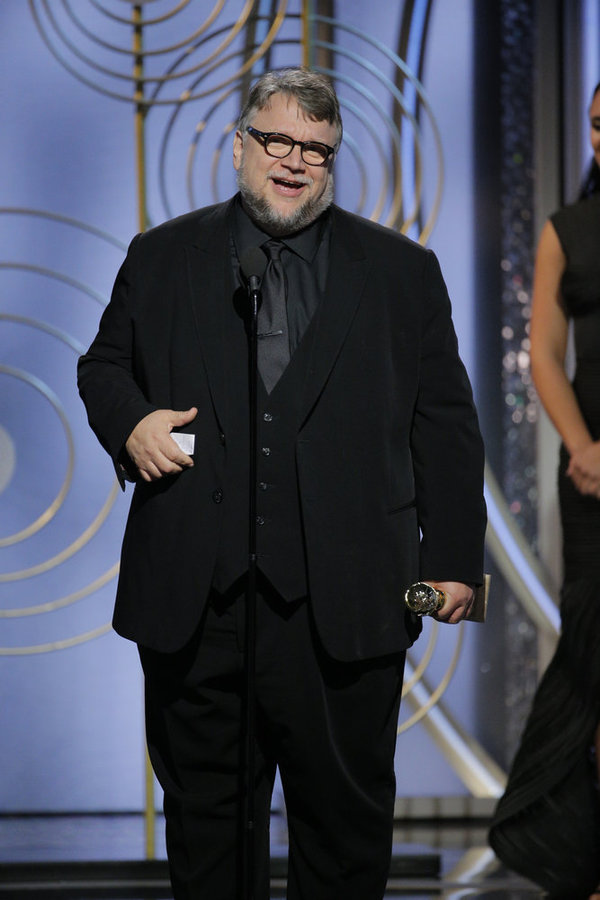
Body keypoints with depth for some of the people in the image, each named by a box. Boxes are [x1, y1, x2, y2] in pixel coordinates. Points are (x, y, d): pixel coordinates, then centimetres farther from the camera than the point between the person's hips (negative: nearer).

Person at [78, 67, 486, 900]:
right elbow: (104, 366, 18)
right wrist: (131, 421, -5)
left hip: (343, 603, -1)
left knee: (348, 815, 5)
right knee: (204, 809, 9)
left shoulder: (403, 272, 8)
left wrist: (453, 557, 0)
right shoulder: (162, 258, 11)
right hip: (194, 594, 1)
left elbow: (445, 425, 7)